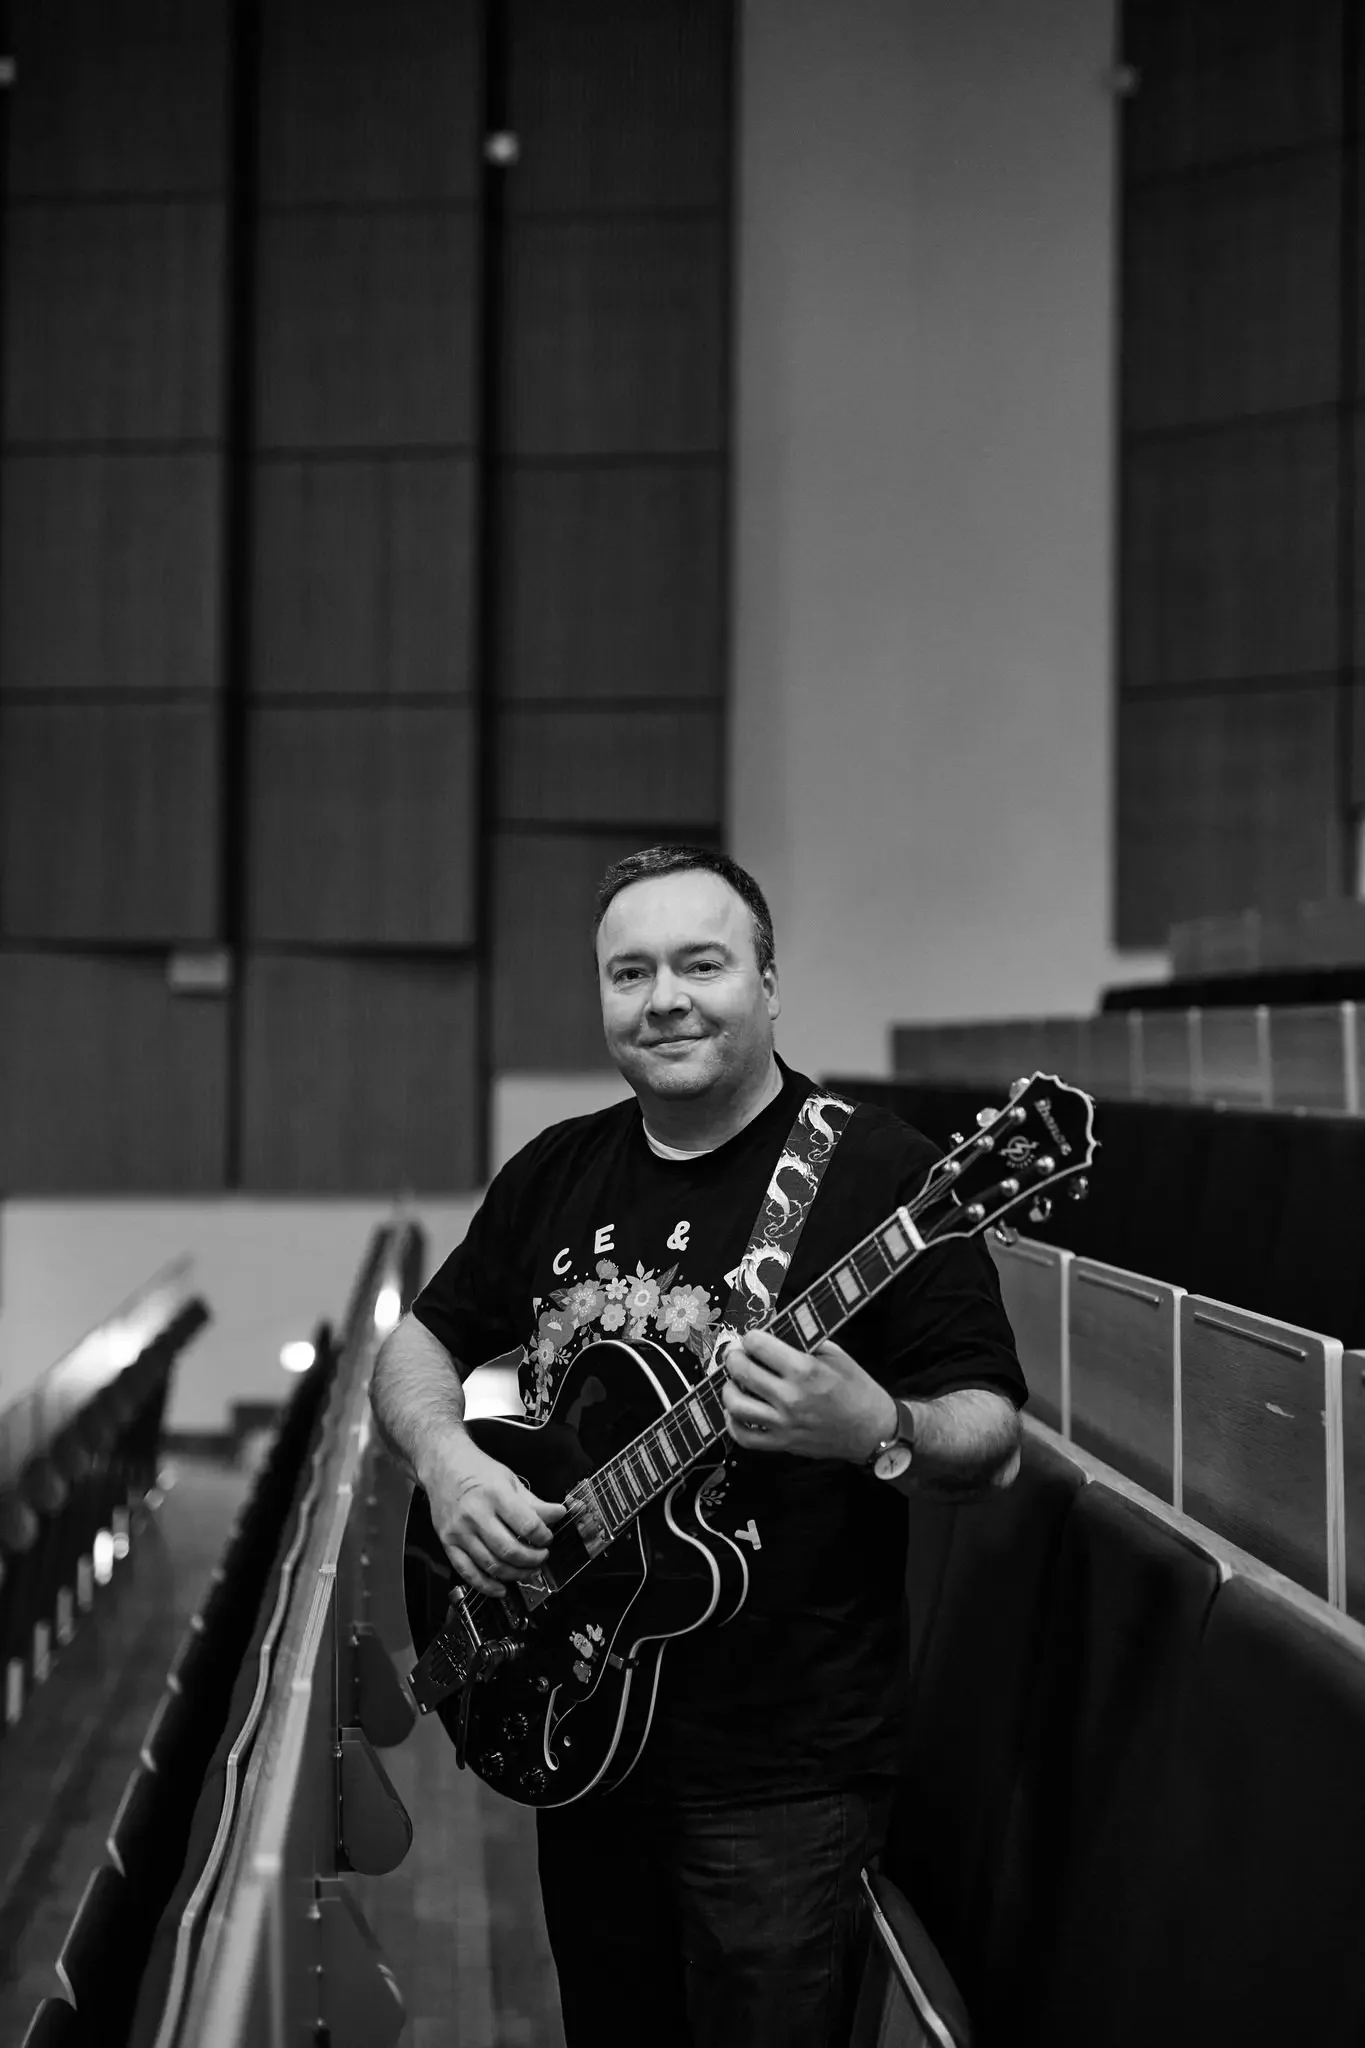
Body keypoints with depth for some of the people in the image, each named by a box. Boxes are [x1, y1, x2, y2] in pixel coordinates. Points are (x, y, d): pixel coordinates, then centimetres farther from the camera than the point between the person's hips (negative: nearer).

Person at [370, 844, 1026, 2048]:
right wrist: (444, 1458, -7)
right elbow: (420, 1346, 14)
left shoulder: (876, 1172, -11)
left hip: (782, 1768, -6)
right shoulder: (556, 1172, 7)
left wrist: (874, 1430, -33)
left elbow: (993, 1448, -12)